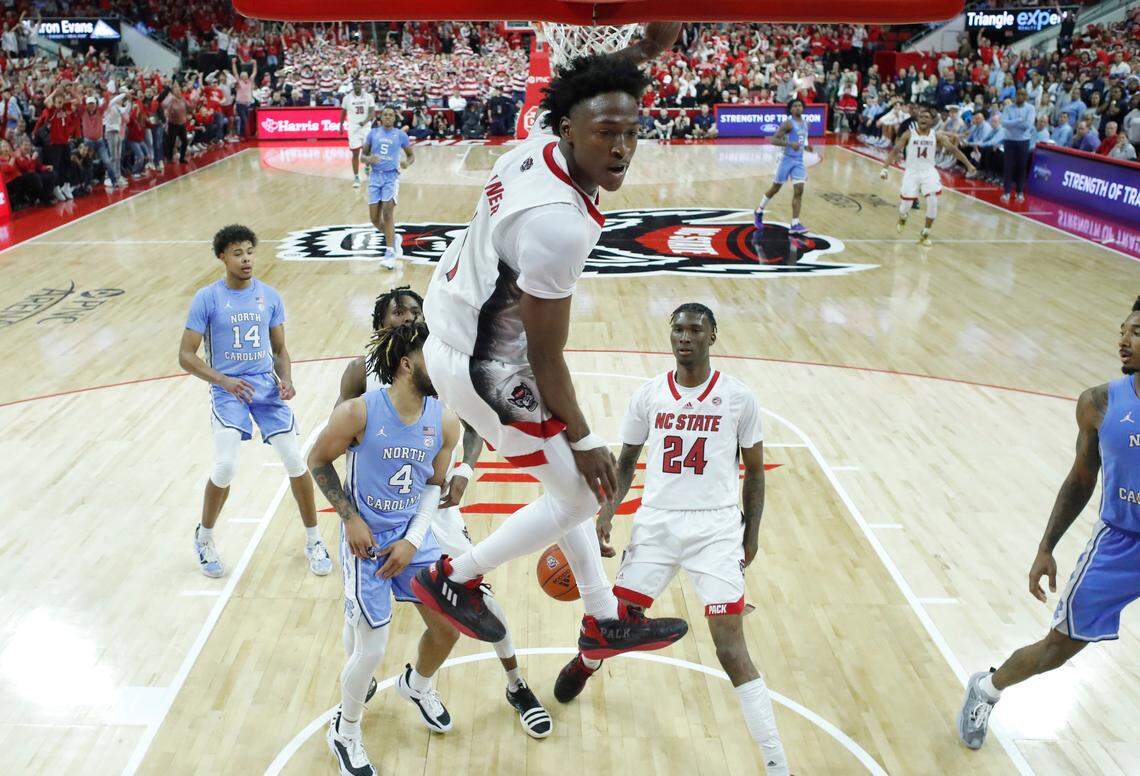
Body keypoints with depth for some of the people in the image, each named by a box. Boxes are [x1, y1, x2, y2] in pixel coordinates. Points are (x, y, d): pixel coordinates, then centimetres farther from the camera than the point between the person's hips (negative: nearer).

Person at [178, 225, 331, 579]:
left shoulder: (270, 296, 5)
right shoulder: (207, 298, -5)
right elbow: (186, 355, -6)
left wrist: (286, 379, -8)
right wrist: (223, 381, -21)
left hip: (266, 384, 3)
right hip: (228, 389, -3)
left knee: (295, 461, -7)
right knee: (225, 467, -17)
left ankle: (313, 540, 12)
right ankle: (204, 537, 12)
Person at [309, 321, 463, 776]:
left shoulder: (445, 421, -9)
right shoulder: (358, 413, -22)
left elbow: (434, 484, 3)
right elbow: (318, 461, -6)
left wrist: (413, 541, -6)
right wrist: (350, 518, -10)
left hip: (413, 536, 5)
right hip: (366, 539, -5)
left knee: (448, 626, 8)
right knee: (371, 649, -3)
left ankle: (417, 685, 43)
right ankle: (344, 732, 26)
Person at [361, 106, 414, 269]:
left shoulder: (401, 135, 3)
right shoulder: (373, 133, 7)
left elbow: (411, 155, 12)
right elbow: (362, 156, 10)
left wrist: (407, 162, -12)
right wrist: (368, 159, -14)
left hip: (391, 176, -3)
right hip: (375, 176, 3)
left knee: (388, 213, -17)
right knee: (374, 218, 3)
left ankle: (390, 253, -15)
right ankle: (394, 240, 30)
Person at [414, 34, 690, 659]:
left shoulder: (536, 146, -5)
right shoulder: (560, 225, -32)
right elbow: (545, 358, -23)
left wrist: (643, 51, 14)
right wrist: (584, 440, -11)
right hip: (483, 365, -10)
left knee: (569, 479, 19)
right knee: (581, 493, 5)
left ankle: (604, 621, 34)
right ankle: (453, 579, 21)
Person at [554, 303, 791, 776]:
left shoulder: (738, 398, -2)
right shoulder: (648, 396, 3)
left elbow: (754, 470, 7)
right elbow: (627, 461, 12)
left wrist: (751, 535, 5)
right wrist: (607, 512, -2)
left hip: (715, 527, -2)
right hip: (657, 521, 3)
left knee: (731, 649, -11)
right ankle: (586, 659, 45)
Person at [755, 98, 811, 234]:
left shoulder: (805, 124, 11)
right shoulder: (788, 123, -13)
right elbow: (773, 140, -19)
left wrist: (805, 146, 7)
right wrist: (790, 144, -31)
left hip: (799, 161, 6)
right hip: (787, 159, -6)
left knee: (799, 191, -6)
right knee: (775, 188, 8)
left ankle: (795, 224, -7)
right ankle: (759, 211, 31)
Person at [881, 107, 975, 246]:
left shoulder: (936, 136, 0)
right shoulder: (909, 134, -4)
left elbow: (953, 149, 1)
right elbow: (895, 150, -7)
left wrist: (968, 164, -2)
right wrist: (885, 168, -19)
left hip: (928, 171, 1)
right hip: (911, 172, -1)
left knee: (933, 202, -16)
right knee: (906, 205, -2)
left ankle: (925, 234, -1)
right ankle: (902, 218, 38)